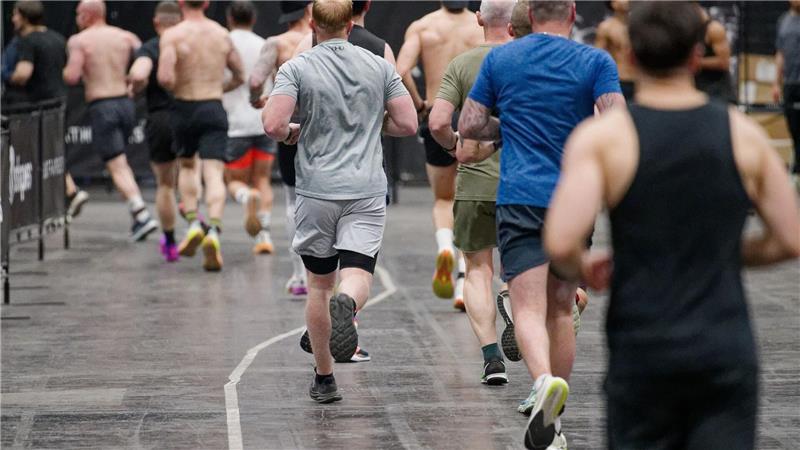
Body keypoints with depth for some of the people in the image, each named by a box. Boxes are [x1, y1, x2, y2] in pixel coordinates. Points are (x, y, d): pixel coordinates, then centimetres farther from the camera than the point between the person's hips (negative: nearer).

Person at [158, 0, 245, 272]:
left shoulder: (172, 35, -7)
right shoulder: (222, 34, 7)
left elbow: (164, 77, -20)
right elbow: (239, 77, 15)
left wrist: (175, 88, 2)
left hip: (185, 108, -1)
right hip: (214, 110, 1)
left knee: (186, 166, 22)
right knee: (213, 174, -6)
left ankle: (193, 223, 6)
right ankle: (214, 231, -26)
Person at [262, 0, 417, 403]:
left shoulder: (297, 68, -3)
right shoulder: (379, 67, 5)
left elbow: (273, 124, -16)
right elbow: (407, 123, 4)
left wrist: (291, 133, 7)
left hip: (317, 191, 0)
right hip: (367, 191, 0)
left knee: (319, 285, 13)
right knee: (357, 276, -7)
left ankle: (324, 378, 18)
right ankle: (346, 304, -44)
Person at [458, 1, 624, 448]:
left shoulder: (499, 59, 6)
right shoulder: (596, 62, 0)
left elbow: (469, 126, 7)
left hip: (519, 198, -1)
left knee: (530, 308, -10)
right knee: (561, 310, 14)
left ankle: (545, 380, -39)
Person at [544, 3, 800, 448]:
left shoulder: (602, 136, -7)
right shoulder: (743, 134, 1)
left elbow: (560, 242, -17)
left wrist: (583, 270, 5)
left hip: (641, 353, -1)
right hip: (727, 353, 1)